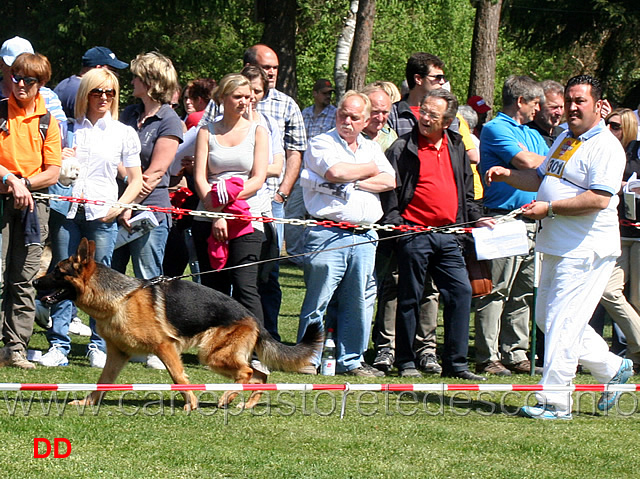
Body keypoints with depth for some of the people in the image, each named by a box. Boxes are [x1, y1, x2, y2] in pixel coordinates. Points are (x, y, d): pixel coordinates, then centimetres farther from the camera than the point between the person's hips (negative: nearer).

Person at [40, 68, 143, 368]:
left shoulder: (124, 133, 10)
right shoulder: (69, 129, 13)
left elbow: (136, 180, 9)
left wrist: (119, 207, -6)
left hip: (102, 215, -1)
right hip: (65, 210, 1)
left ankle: (99, 347, 5)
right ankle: (58, 346, 1)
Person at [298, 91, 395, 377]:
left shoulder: (372, 149, 20)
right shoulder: (321, 143, 4)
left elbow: (389, 182, 5)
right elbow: (335, 171, -15)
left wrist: (355, 183, -8)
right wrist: (369, 170, 2)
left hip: (364, 237, 5)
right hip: (328, 233, -5)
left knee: (359, 303, 5)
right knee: (318, 299, -6)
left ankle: (351, 360, 13)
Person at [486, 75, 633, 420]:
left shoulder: (605, 147, -13)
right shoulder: (564, 140, 17)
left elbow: (599, 198, -24)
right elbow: (542, 179, 28)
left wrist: (550, 208, -22)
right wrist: (508, 175, 10)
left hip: (586, 250, -10)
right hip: (557, 246, 10)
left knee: (562, 322, -9)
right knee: (547, 318, 16)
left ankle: (554, 403, -4)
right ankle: (612, 369, 28)